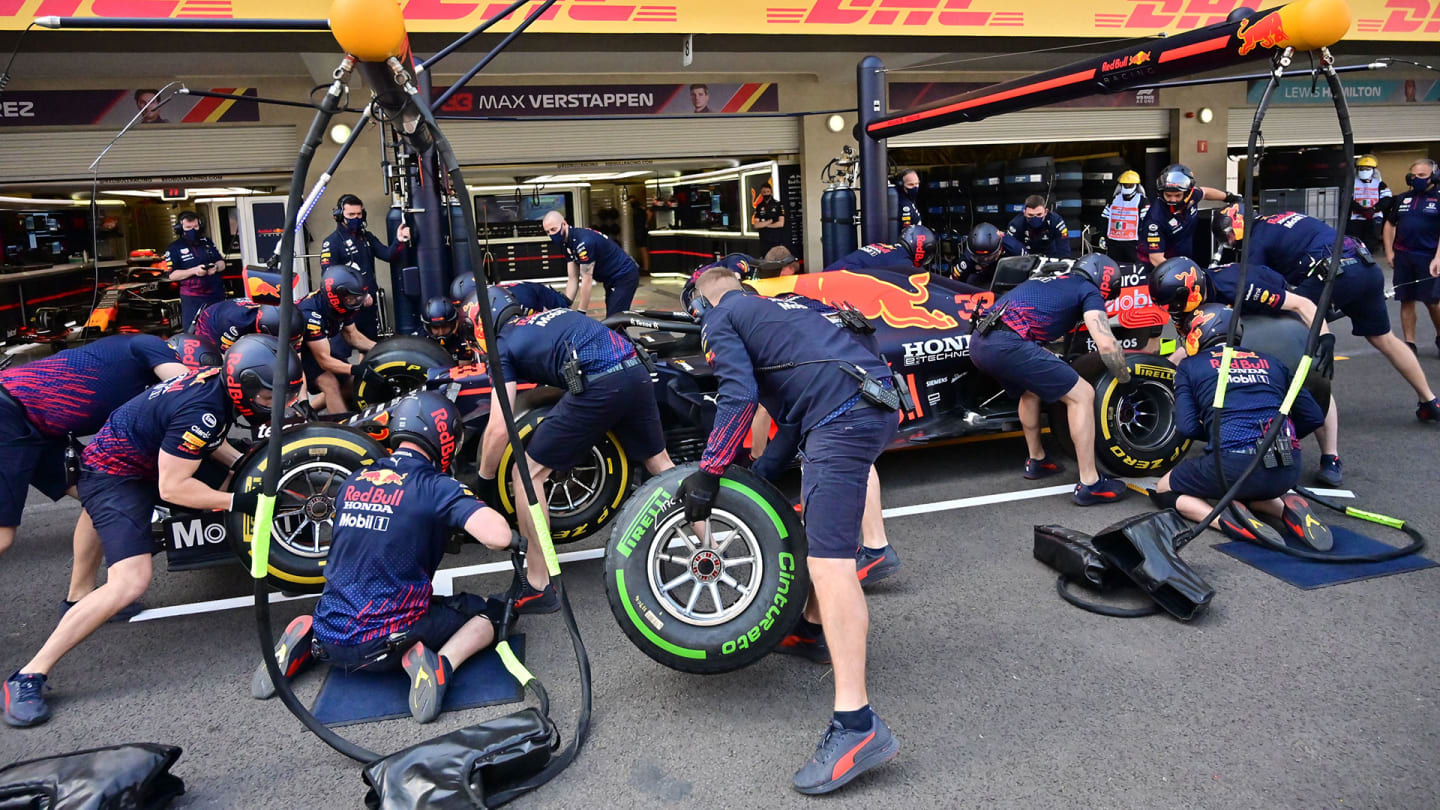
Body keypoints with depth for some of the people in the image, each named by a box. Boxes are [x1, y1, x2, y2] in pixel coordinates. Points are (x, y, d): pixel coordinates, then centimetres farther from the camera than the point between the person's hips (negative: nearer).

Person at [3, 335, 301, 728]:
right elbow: (172, 487, -27)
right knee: (131, 581, -25)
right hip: (114, 475, -11)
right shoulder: (204, 410, -31)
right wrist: (239, 500, -26)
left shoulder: (217, 380, -3)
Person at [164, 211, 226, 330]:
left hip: (217, 294, 5)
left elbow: (222, 263, 15)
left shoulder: (207, 242, 13)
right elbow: (171, 274, -9)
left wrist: (216, 267, -9)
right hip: (192, 298, -5)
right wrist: (194, 271, -21)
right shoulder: (174, 248, -2)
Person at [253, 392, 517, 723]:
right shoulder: (437, 487, -13)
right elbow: (498, 536, -26)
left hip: (329, 639, 6)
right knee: (491, 611, 9)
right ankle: (443, 662, -15)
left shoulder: (353, 481, 7)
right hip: (384, 648, -6)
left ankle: (305, 638, 12)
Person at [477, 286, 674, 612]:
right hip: (637, 372, 7)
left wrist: (483, 479, 19)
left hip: (596, 385, -7)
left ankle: (538, 588, 10)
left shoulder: (504, 345, 14)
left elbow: (499, 428, 6)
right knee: (662, 465, 25)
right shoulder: (555, 314, 31)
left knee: (527, 473, 7)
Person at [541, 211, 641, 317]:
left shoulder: (584, 241, -28)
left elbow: (587, 280, -26)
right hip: (611, 279, 10)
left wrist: (580, 312, -22)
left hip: (625, 276, -10)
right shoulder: (568, 244, 1)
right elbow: (573, 279, 1)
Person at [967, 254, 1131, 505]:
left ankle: (1036, 461, 46)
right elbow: (1106, 345, -1)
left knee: (1031, 390, 34)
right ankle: (1089, 484, 6)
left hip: (979, 341, 8)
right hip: (1008, 344, -8)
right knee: (1082, 395, 4)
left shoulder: (1052, 282, 32)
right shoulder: (1088, 291, 12)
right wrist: (1125, 379, 16)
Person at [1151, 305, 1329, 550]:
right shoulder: (1271, 362, 22)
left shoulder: (1190, 366, 12)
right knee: (1241, 489, 37)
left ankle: (1226, 518, -7)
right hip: (1288, 471, 5)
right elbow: (1313, 417, 20)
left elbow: (1187, 427, 1)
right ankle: (1286, 509, 7)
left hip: (1234, 465, -5)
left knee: (1164, 490, 19)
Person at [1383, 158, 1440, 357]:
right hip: (1402, 257, 4)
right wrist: (1389, 251, 10)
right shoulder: (1403, 199, 12)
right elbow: (1390, 224, 20)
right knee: (1406, 301, 6)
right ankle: (1409, 343, 12)